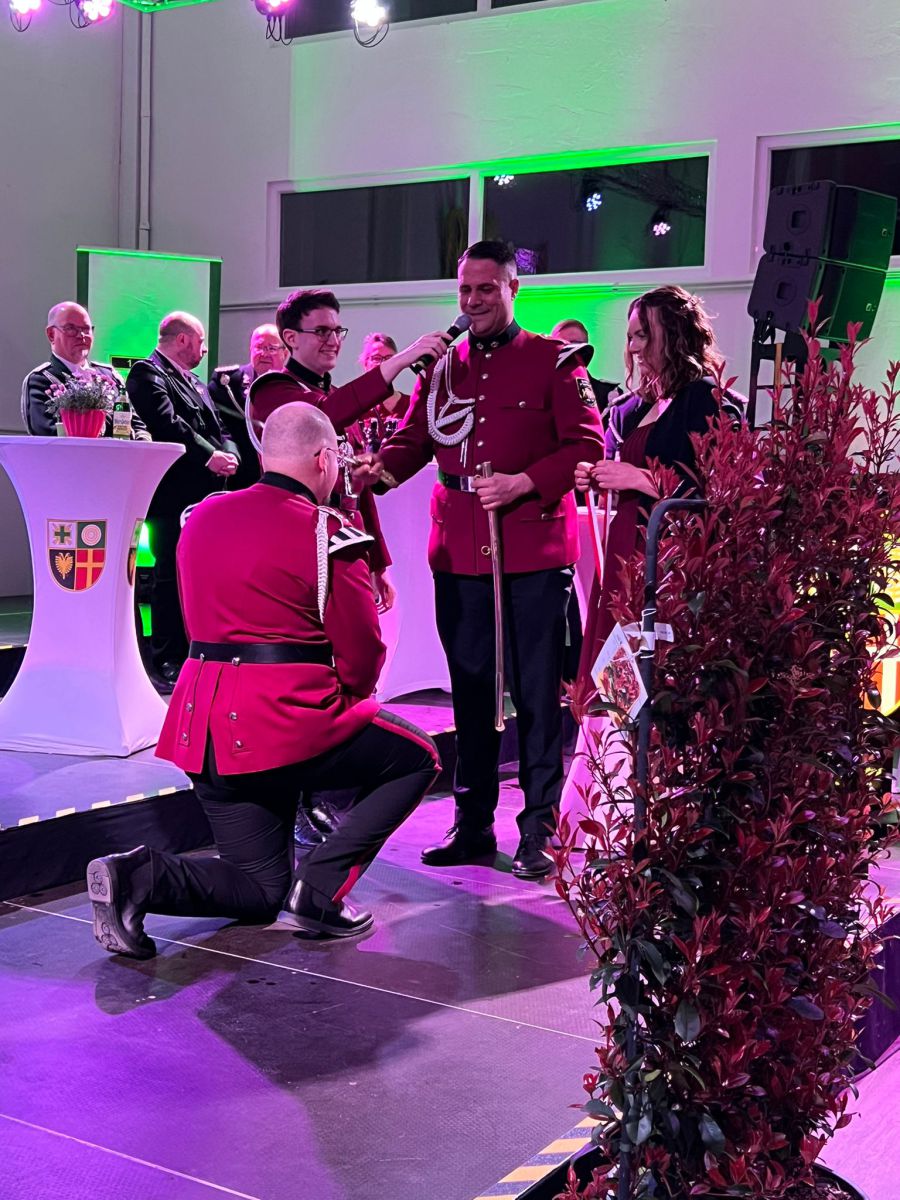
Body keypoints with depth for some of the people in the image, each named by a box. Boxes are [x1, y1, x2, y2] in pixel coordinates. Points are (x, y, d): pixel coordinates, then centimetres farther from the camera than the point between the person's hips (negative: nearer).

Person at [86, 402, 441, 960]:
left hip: (205, 725, 7)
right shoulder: (328, 533, -9)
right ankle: (320, 890, 2)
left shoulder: (203, 516, 11)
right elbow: (363, 658, -5)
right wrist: (343, 700, 17)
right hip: (290, 722, -7)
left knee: (261, 890, 19)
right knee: (418, 757, 16)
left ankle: (139, 877, -8)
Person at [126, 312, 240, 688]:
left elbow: (220, 430, 19)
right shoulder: (146, 374, -5)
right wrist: (208, 456, -20)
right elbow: (167, 425, -19)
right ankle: (167, 667, -2)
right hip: (173, 498, -9)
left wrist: (229, 455, -2)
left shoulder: (196, 383, 23)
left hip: (208, 495, 9)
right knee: (172, 579, -6)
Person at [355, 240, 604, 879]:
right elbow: (415, 437, 11)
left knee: (538, 693, 0)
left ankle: (538, 832, 9)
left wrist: (525, 482, -16)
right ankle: (473, 825, 20)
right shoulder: (441, 365, 14)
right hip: (459, 555, 4)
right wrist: (379, 467, -10)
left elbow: (588, 445, -3)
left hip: (535, 553, -4)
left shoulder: (552, 359, 2)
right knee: (471, 689, 10)